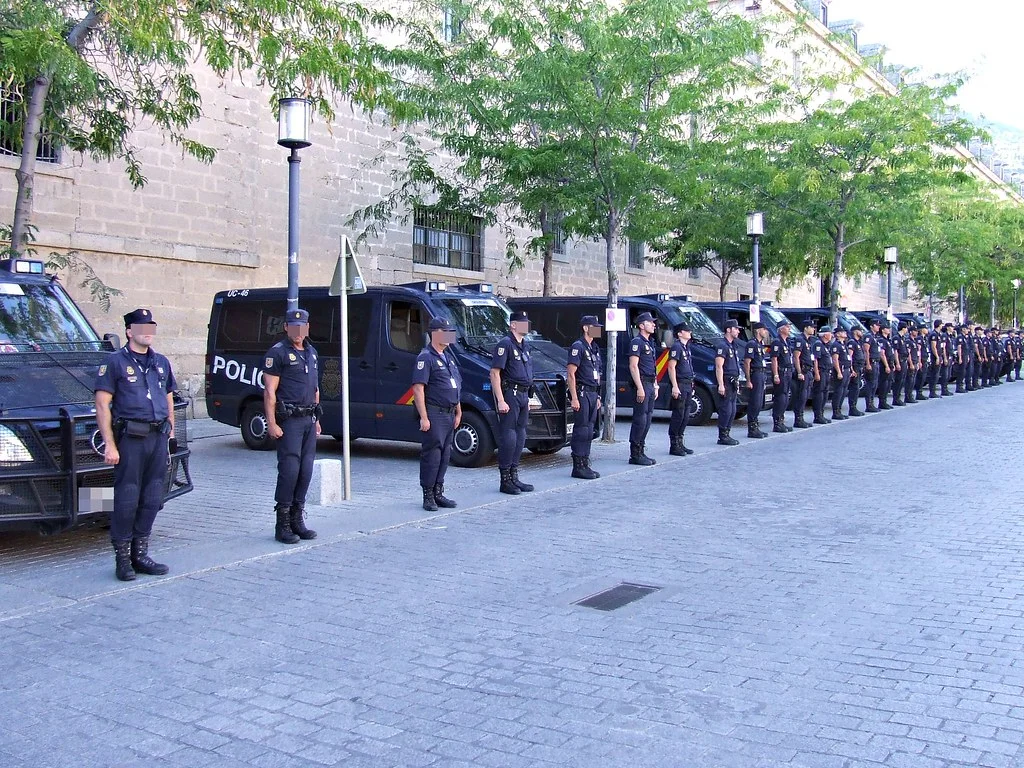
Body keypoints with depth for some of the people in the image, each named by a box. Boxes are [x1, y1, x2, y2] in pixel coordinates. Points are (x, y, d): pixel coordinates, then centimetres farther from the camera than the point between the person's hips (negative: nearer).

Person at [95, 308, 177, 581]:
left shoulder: (161, 362, 17)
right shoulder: (115, 361, -1)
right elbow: (102, 405, -6)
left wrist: (169, 435, 14)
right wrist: (109, 445, -13)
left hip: (159, 438, 5)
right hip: (130, 439, -5)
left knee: (151, 500, 8)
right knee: (127, 500, -3)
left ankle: (140, 554, 17)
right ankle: (122, 558, 7)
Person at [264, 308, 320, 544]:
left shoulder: (311, 352, 17)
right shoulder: (278, 353, -5)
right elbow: (269, 391, -10)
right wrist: (272, 423, -16)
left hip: (309, 420, 7)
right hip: (289, 420, -7)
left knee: (306, 471, 7)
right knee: (289, 469, -9)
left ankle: (297, 520, 15)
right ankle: (282, 525, -1)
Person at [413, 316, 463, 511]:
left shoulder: (449, 357, 18)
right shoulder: (425, 358, -10)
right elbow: (418, 388, -17)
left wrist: (458, 412, 20)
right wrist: (424, 418, -22)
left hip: (448, 414, 9)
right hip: (434, 414, -9)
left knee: (444, 455, 11)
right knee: (432, 455, -6)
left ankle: (438, 493, 18)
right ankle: (428, 496, 0)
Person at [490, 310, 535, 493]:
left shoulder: (525, 345, 17)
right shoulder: (505, 344, -11)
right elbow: (495, 373, -16)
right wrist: (500, 401, -21)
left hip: (523, 395, 9)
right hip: (510, 394, -9)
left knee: (520, 436, 11)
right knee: (508, 437, -7)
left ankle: (514, 477, 19)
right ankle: (505, 481, -1)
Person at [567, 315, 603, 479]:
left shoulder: (595, 348, 18)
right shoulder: (578, 346, -10)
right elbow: (571, 374, -15)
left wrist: (598, 397, 19)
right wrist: (574, 398, -20)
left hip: (593, 394, 9)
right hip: (582, 393, -9)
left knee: (589, 431, 10)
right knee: (582, 430, -7)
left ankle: (585, 464, 16)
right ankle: (578, 467, -3)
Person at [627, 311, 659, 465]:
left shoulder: (650, 343, 20)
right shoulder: (637, 342, -10)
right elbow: (633, 366, -16)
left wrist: (655, 386, 19)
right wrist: (640, 388, -21)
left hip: (650, 385, 10)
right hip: (642, 384, -9)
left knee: (647, 421, 10)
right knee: (640, 420, -8)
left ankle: (640, 452, 16)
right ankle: (635, 455, -4)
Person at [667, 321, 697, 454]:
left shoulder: (686, 347, 18)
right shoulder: (676, 347, -10)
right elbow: (671, 367, -17)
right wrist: (675, 387, -23)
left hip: (688, 386, 9)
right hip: (680, 385, -9)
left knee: (685, 417, 12)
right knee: (678, 416, -7)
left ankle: (680, 443, 19)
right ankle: (674, 446, -3)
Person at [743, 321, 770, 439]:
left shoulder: (760, 344, 18)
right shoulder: (751, 344, -12)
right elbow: (747, 363, -17)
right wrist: (748, 381, -21)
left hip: (761, 375, 10)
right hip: (755, 375, -10)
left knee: (759, 403, 12)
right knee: (754, 403, -7)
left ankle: (756, 427, 18)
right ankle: (751, 430, -4)